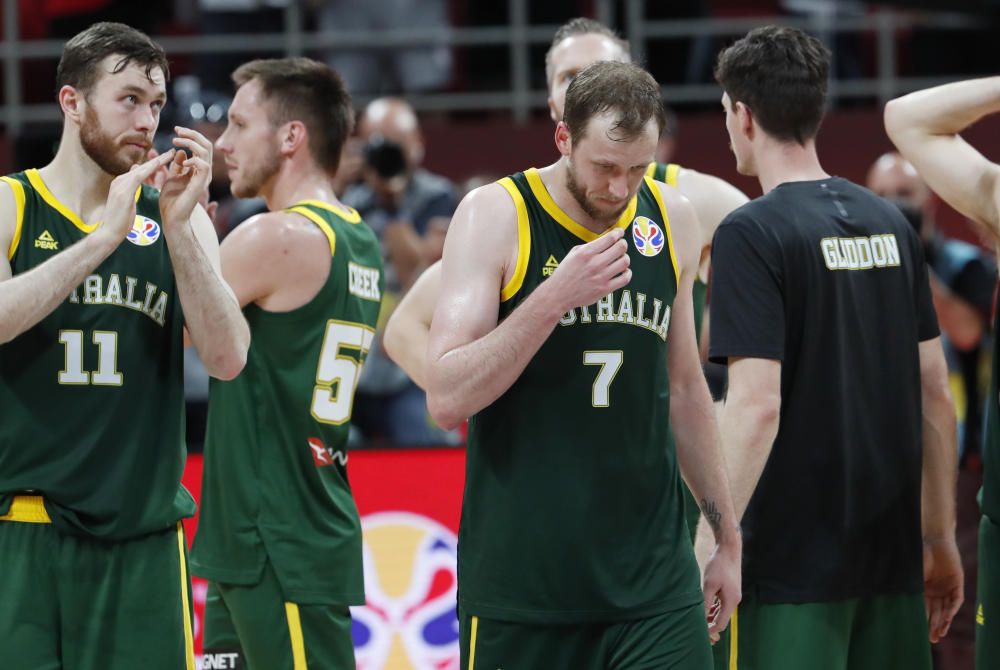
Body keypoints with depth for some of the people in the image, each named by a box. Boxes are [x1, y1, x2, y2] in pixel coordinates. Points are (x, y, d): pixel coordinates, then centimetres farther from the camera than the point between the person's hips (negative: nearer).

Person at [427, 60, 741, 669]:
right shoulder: (497, 216, -6)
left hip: (653, 575, 3)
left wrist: (728, 537, 19)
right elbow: (446, 400, -14)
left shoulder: (672, 220, 8)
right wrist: (553, 299, -23)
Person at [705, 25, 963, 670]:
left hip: (792, 563, -6)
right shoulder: (890, 223, 10)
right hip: (891, 558, 6)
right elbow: (936, 395, 12)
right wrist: (941, 538, 18)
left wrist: (710, 544, -18)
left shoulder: (751, 234, -10)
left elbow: (757, 405, -19)